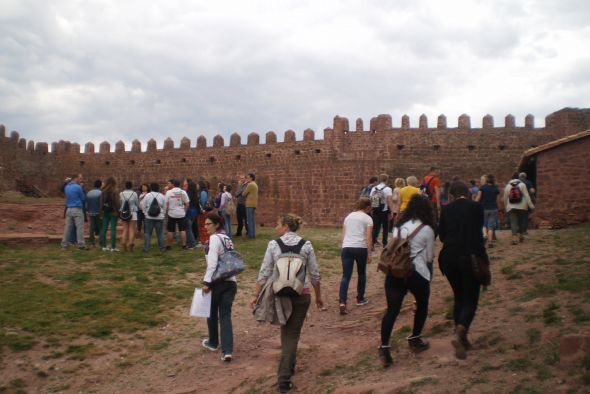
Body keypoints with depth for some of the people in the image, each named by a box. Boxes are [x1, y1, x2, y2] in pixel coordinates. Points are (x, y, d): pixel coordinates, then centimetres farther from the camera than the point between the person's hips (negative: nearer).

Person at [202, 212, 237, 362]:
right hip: (231, 281, 7)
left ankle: (213, 343, 33)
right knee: (225, 315, 3)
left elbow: (212, 262, -19)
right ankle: (227, 350, -8)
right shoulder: (227, 238, 15)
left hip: (217, 281, -7)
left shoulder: (215, 238, -10)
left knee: (212, 312, 16)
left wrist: (206, 282, -18)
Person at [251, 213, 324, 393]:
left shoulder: (273, 244, -4)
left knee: (286, 330, 22)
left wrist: (257, 295, 5)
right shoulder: (306, 244, -2)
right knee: (292, 333, 7)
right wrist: (318, 296, 13)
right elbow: (314, 274, 1)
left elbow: (264, 273, -4)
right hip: (301, 294, 0)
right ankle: (284, 377, 1)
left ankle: (288, 366, 39)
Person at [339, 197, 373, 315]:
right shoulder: (367, 218, 4)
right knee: (361, 273, 19)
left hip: (346, 247, 3)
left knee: (346, 276, 1)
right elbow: (368, 238, -3)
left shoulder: (348, 216, 19)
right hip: (360, 248, -3)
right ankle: (360, 299, 30)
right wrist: (369, 253, 0)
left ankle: (342, 303, -13)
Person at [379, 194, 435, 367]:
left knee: (392, 310, 2)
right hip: (417, 272, -3)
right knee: (422, 304, 22)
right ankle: (415, 339, 30)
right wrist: (429, 276, 22)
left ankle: (384, 347, -10)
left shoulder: (399, 226, 12)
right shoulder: (427, 230, -2)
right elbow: (429, 257, 5)